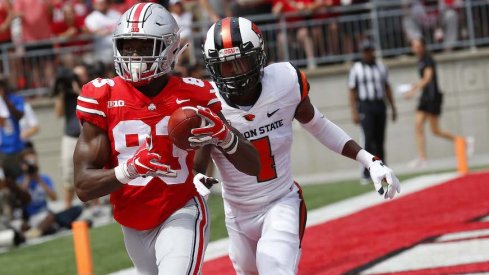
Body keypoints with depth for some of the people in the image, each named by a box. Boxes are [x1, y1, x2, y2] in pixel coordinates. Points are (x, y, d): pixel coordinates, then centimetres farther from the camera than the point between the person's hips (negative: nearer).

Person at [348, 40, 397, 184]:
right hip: (365, 106, -4)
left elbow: (387, 88, 15)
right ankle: (367, 173, -8)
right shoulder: (356, 69, -1)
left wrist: (393, 108, 13)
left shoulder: (381, 67, 10)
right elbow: (352, 92, -3)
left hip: (380, 105, 4)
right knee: (369, 139, -12)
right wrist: (354, 112, -10)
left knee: (380, 140, 6)